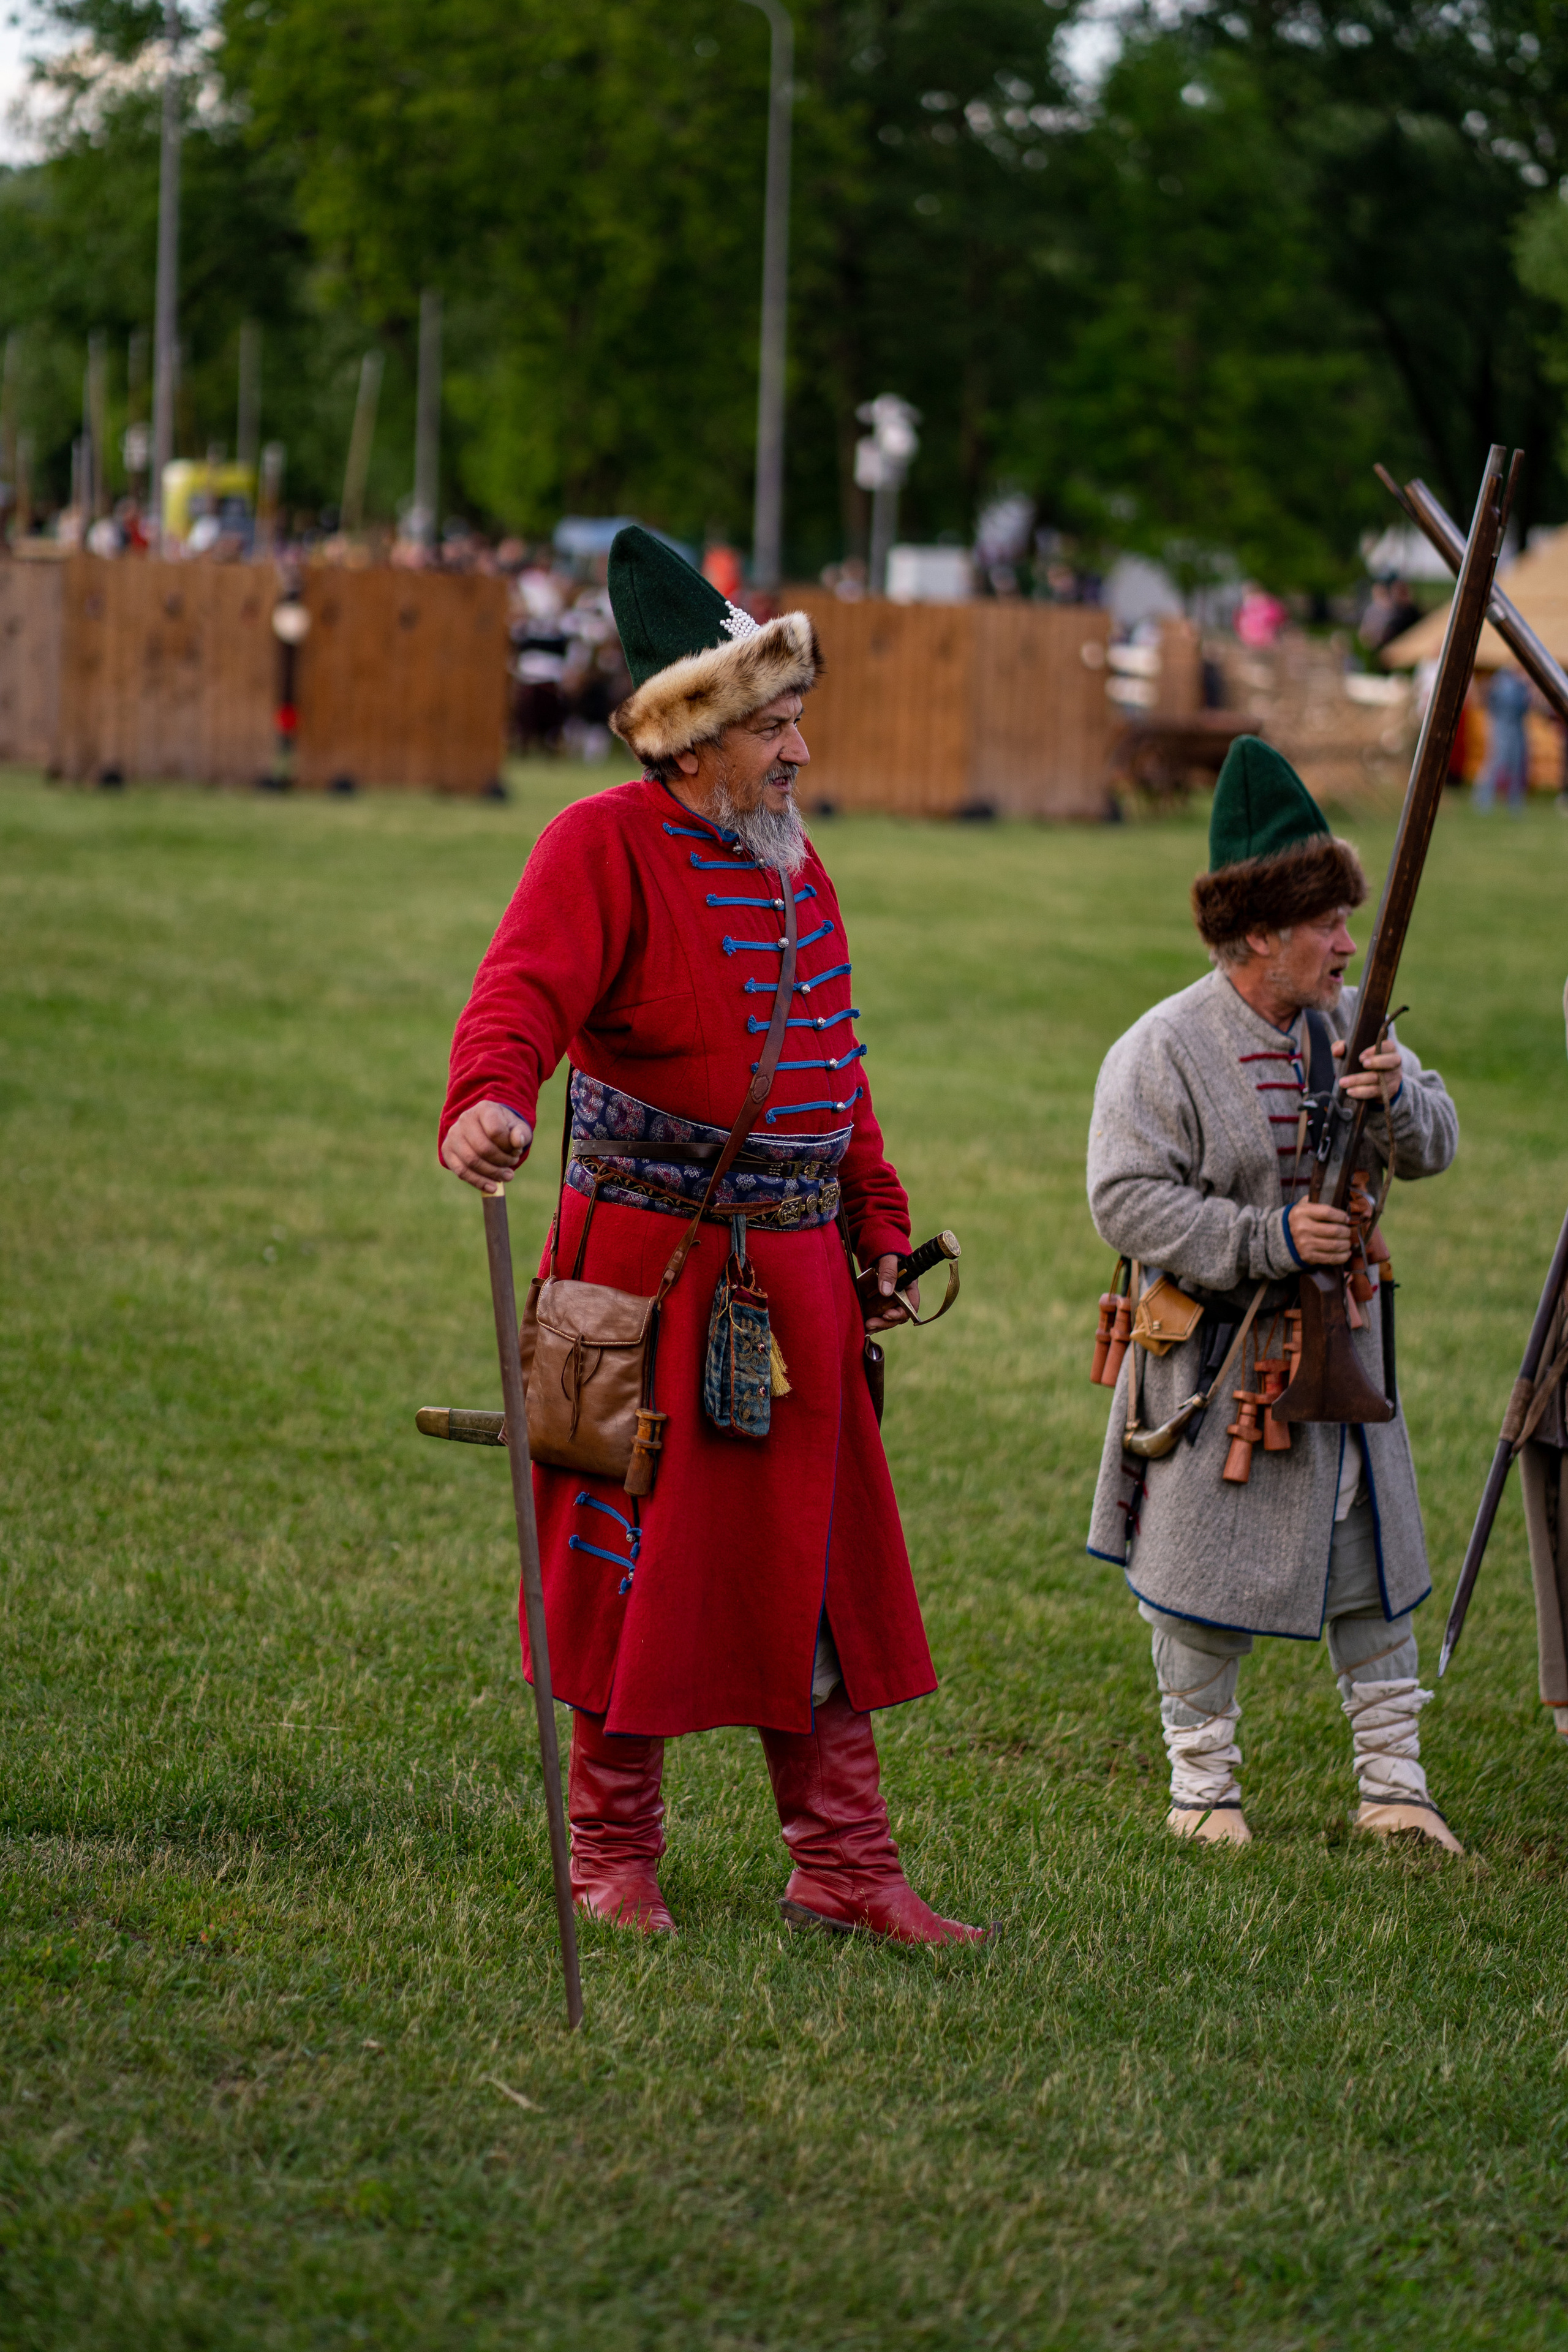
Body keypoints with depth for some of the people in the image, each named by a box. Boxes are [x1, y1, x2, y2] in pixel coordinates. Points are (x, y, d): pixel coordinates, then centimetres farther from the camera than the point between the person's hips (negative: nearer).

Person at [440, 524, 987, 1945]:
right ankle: (613, 1856, 16)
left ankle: (845, 1868, 14)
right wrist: (490, 1103, -45)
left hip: (796, 1272, 7)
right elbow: (526, 990, -25)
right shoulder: (605, 845, -9)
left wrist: (881, 1228, 19)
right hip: (649, 1260, -6)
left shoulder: (797, 867, 15)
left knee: (816, 1565, 8)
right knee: (638, 1557, 2)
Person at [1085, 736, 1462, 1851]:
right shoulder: (1163, 1049, -13)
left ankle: (1393, 1781, 17)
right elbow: (1127, 1200, -18)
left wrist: (1397, 1101, -18)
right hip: (1216, 1357, -5)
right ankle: (1203, 1780, 18)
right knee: (1208, 1567, 3)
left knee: (1373, 1560, 8)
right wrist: (1267, 1238, -25)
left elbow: (1437, 1144, 6)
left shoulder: (1346, 1024, 4)